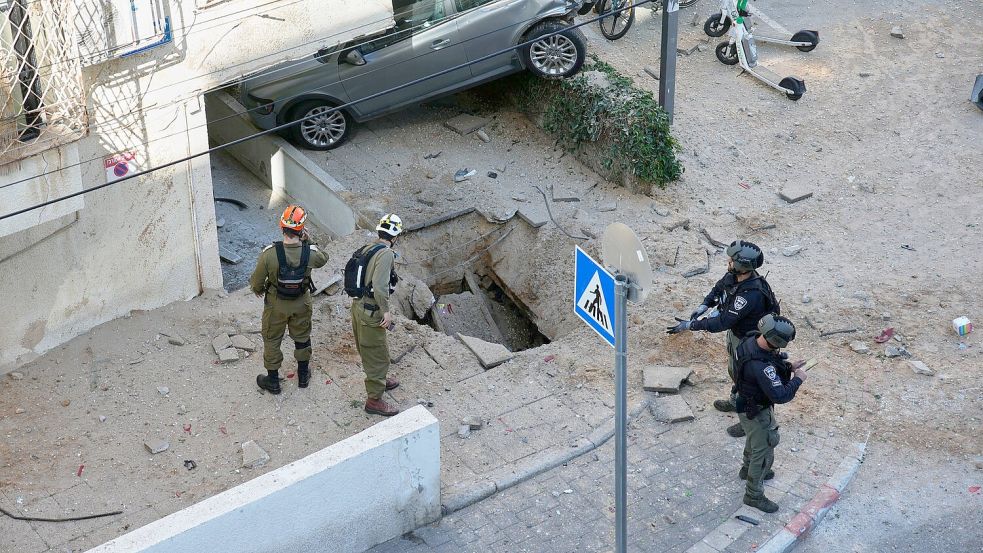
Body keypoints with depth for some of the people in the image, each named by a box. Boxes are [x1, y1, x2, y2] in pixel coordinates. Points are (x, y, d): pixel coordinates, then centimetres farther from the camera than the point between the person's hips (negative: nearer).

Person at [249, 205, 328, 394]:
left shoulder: (270, 253, -30)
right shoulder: (310, 253, -25)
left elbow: (257, 282, -16)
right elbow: (323, 259, 1)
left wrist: (258, 289, 6)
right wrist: (309, 241, -2)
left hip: (276, 304, -2)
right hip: (301, 304, 2)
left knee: (272, 340, 20)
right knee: (302, 337, 26)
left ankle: (272, 381, 34)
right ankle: (303, 375, 44)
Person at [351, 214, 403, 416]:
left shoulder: (367, 249, 7)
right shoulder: (386, 253, -20)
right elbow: (380, 285, -30)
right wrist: (386, 311, -20)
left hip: (358, 306, 9)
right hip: (371, 313, -9)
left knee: (370, 350, 28)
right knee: (377, 355, 3)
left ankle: (380, 380, 48)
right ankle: (374, 400, 11)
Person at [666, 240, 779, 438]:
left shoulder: (751, 294, -42)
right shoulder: (734, 275, -16)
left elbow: (723, 321, -40)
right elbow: (719, 287, 7)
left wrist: (690, 325, -37)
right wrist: (704, 305, -10)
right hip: (735, 332, 9)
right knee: (734, 369, 31)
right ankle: (736, 401, 57)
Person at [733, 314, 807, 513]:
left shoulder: (752, 342, -14)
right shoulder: (761, 366, -42)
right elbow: (780, 395, -37)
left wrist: (788, 367, -4)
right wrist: (798, 379, -23)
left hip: (748, 403, 9)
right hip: (756, 413, -9)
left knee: (754, 440, 33)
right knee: (763, 452, 10)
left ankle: (748, 470, 59)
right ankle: (754, 495, 27)